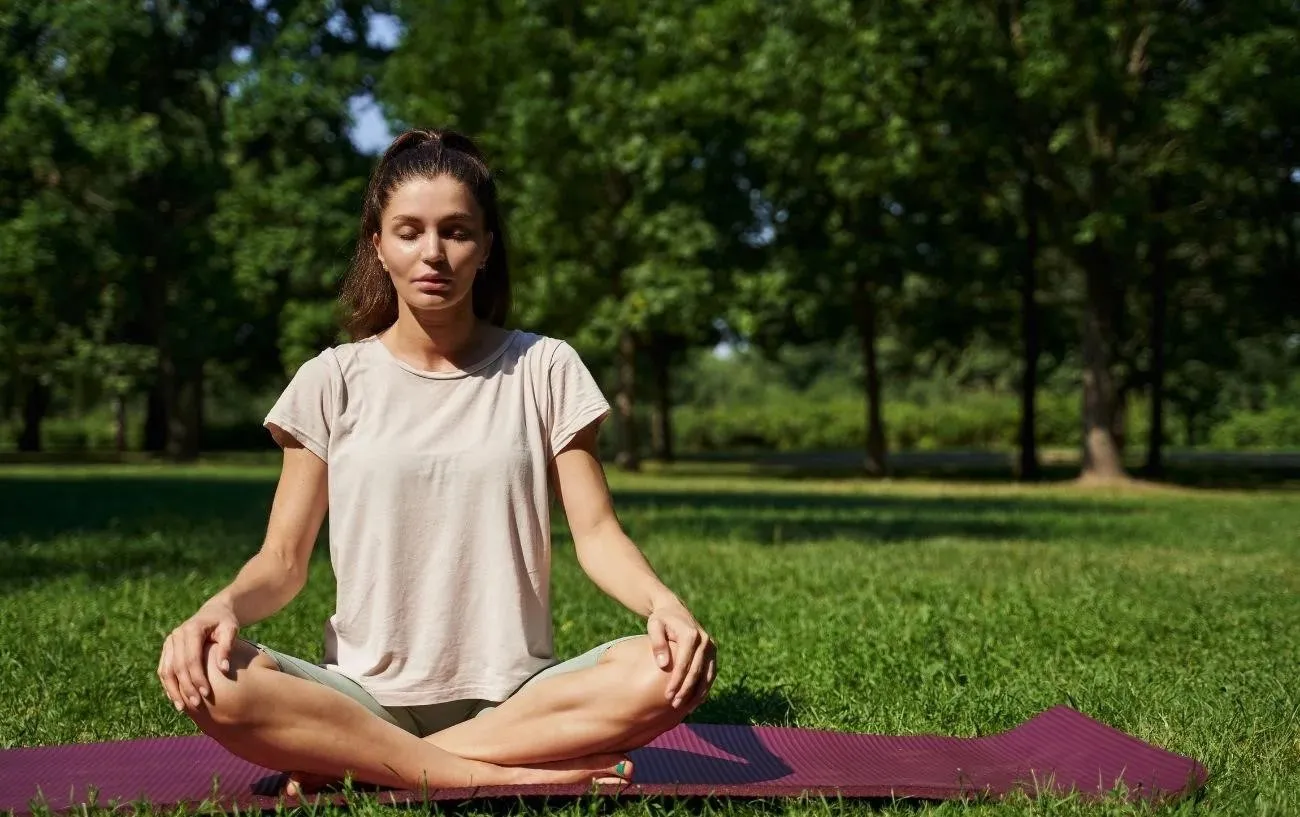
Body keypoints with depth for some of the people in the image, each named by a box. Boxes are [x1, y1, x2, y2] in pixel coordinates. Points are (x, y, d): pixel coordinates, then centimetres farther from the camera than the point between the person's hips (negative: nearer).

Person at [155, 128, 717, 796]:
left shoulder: (542, 370, 5)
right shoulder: (334, 381, 5)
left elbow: (596, 532, 0)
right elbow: (283, 561, 2)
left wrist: (664, 604, -21)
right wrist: (221, 608, -21)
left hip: (513, 694, 1)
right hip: (365, 695, 0)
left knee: (672, 671, -29)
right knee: (211, 681, -30)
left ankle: (354, 761, -21)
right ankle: (506, 777, -24)